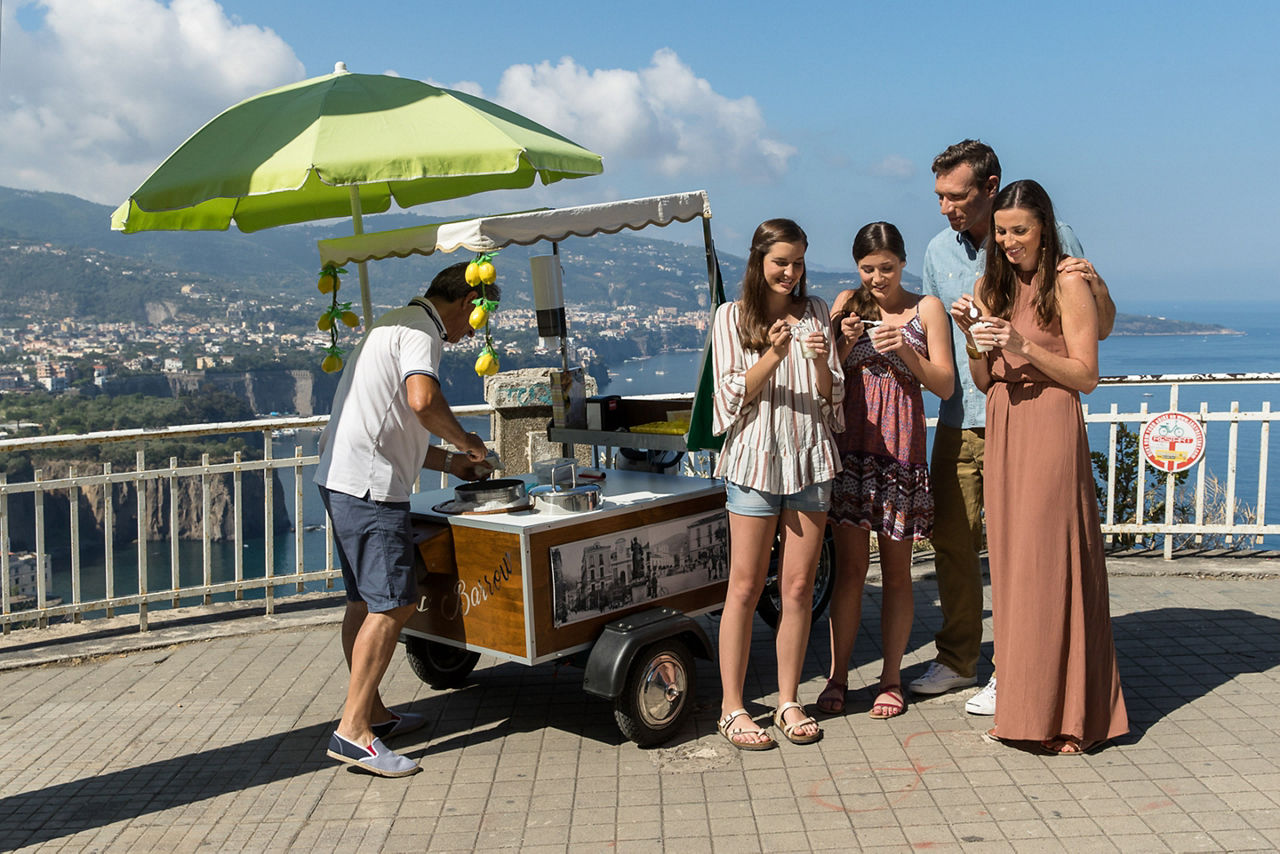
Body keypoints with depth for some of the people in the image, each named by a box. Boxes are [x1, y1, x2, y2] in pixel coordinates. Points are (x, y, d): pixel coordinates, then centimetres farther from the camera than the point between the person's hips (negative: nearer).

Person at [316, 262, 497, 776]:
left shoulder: (395, 324, 24)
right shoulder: (421, 331, -8)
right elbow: (423, 401, -28)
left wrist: (449, 462, 26)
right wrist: (464, 440, -10)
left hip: (342, 479, 11)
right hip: (370, 487, -11)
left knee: (365, 601, 15)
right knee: (392, 605, -10)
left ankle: (372, 712, 25)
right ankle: (353, 731, -9)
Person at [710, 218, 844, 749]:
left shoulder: (815, 312, 12)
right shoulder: (731, 317, 4)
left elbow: (831, 395, 9)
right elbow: (734, 395, -4)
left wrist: (820, 361, -12)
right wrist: (773, 354, -19)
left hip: (810, 457, 3)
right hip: (754, 458, -3)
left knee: (799, 587, 4)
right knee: (745, 586, -1)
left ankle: (788, 701, 15)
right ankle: (731, 708, 6)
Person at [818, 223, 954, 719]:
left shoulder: (926, 308, 5)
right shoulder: (848, 304, 9)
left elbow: (945, 386, 1)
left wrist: (905, 350, -13)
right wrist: (845, 343, -8)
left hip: (901, 447, -1)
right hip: (851, 444, 1)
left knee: (896, 572, 6)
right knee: (850, 569, 2)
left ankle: (891, 679, 16)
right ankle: (837, 677, 11)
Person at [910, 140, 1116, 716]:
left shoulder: (1051, 237, -4)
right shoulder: (940, 250, 9)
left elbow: (1099, 331, -1)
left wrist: (1094, 283, -20)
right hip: (958, 419, 5)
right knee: (950, 539, 9)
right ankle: (957, 659, 26)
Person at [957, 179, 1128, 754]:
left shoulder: (1068, 285, -3)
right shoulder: (989, 286, 14)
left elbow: (1086, 376, -7)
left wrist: (1024, 346, -17)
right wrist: (971, 340, -4)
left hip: (1051, 431, -6)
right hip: (1001, 431, 6)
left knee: (1051, 565, -6)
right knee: (1010, 566, 6)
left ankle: (1066, 717, 4)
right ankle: (1021, 710, 15)